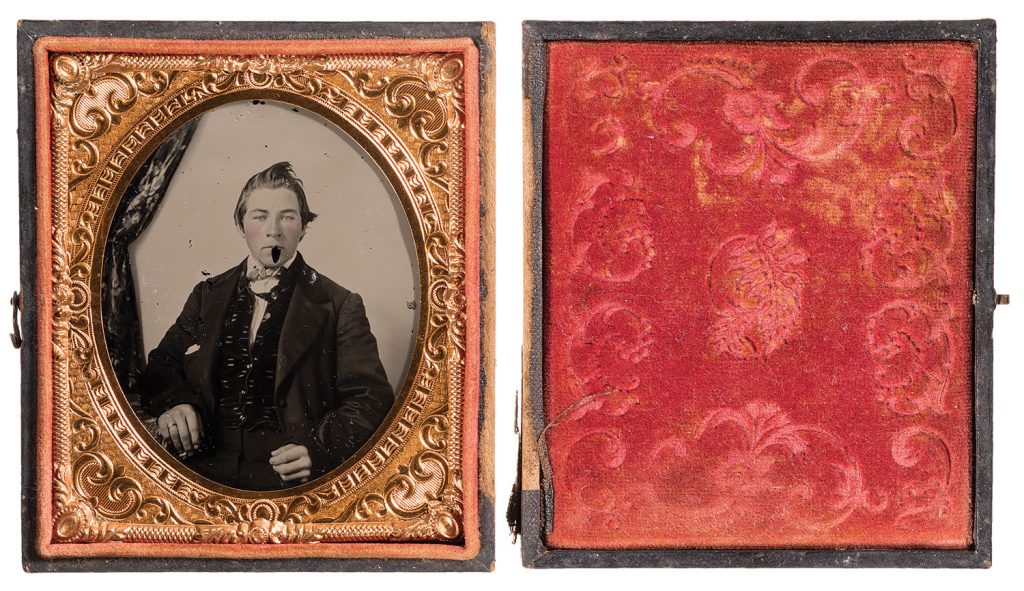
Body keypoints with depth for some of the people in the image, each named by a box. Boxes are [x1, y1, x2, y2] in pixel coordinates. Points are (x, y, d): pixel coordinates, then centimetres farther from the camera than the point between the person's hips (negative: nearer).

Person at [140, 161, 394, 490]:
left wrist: (319, 450, -19)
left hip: (287, 477, -2)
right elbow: (161, 366, 22)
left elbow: (371, 399, 1)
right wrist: (172, 401, -4)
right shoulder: (208, 296, 19)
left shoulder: (339, 306, 7)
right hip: (201, 468, 3)